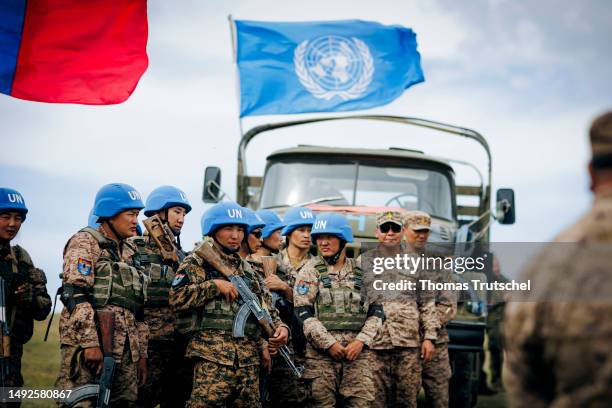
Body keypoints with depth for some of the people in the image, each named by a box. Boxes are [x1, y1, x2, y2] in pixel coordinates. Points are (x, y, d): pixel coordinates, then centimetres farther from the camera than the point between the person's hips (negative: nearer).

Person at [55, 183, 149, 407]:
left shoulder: (128, 252, 22)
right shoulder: (85, 242, -1)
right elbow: (75, 294, -13)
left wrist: (142, 354, 17)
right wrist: (90, 343, -21)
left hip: (124, 349, 7)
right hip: (88, 344, -7)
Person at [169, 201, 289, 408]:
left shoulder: (247, 269, 23)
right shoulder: (198, 262, 4)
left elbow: (267, 306, 23)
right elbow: (176, 297, -10)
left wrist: (280, 326, 3)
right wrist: (215, 285, -11)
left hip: (249, 357, 6)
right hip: (213, 355, -6)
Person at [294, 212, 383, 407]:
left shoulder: (361, 272, 12)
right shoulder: (310, 272, 3)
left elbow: (376, 311, 10)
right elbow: (303, 313, -5)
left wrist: (361, 341, -6)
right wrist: (329, 344, -12)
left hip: (357, 352, 2)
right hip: (321, 353, -2)